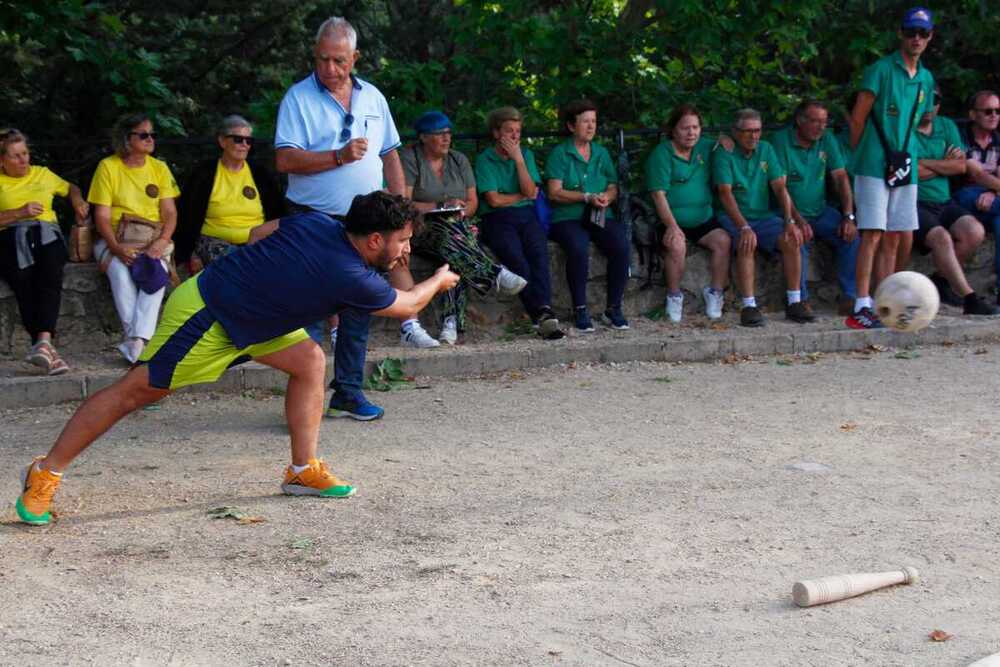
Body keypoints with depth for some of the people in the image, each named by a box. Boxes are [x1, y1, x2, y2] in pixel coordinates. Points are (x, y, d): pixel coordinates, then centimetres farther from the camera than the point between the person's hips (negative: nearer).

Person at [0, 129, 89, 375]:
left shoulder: (42, 174, 28)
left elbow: (70, 188, 44)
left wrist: (77, 200, 22)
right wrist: (20, 212, -4)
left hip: (47, 235, 1)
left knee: (50, 278, -31)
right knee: (25, 284, -31)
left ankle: (43, 343, -46)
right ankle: (46, 347, -40)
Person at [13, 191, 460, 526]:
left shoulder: (316, 223, -1)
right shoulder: (351, 278, -22)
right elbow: (407, 306, -3)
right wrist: (440, 281, 14)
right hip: (204, 315, -10)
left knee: (309, 361, 5)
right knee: (139, 390, -3)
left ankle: (304, 470, 11)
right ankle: (45, 475, 6)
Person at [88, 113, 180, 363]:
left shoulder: (159, 168, 11)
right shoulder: (108, 167, 2)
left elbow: (170, 213, 5)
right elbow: (102, 216, -3)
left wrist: (162, 240, -15)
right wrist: (116, 247, -20)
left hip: (152, 239, 2)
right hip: (116, 239, -1)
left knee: (157, 272, -32)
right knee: (121, 272, -35)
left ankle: (136, 342, -39)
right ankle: (136, 338, -32)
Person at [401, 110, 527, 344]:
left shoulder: (459, 160, 17)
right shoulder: (409, 158, 1)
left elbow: (473, 202, 16)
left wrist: (462, 210, -8)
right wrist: (441, 206, -13)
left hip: (458, 225, 3)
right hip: (422, 228, -3)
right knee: (448, 232, -39)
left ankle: (451, 320, -45)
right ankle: (496, 274, -47)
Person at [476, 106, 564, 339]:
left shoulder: (526, 155, 18)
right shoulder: (485, 160, 5)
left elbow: (531, 192, 3)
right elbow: (494, 200, -5)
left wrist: (518, 158, -1)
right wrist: (522, 196, 6)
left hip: (526, 216, 3)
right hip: (497, 219, -3)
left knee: (538, 251, -29)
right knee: (516, 257, -31)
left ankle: (542, 313, -45)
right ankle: (542, 315, -38)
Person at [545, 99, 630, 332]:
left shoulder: (602, 153, 20)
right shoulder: (560, 153, 4)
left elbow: (613, 188, 15)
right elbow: (554, 192, -5)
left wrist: (606, 197, -9)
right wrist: (588, 197, -14)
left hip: (602, 217, 4)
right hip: (568, 218, -4)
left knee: (621, 245, -27)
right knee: (578, 248, -35)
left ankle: (613, 309, -17)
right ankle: (580, 310, -23)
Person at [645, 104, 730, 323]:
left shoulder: (707, 148, 13)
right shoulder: (661, 154, -3)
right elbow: (658, 194, -11)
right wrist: (672, 226, -23)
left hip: (704, 220, 4)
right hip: (672, 221, -4)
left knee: (723, 240, -23)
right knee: (676, 246, -33)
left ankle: (715, 292, -7)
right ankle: (674, 297, -12)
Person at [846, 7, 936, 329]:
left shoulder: (926, 79, 14)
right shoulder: (881, 70, -6)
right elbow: (857, 118, -5)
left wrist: (907, 154, 16)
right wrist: (861, 156, 1)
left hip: (905, 168, 7)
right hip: (875, 167, -7)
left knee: (899, 239, 7)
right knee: (874, 235, -12)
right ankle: (862, 308, -14)